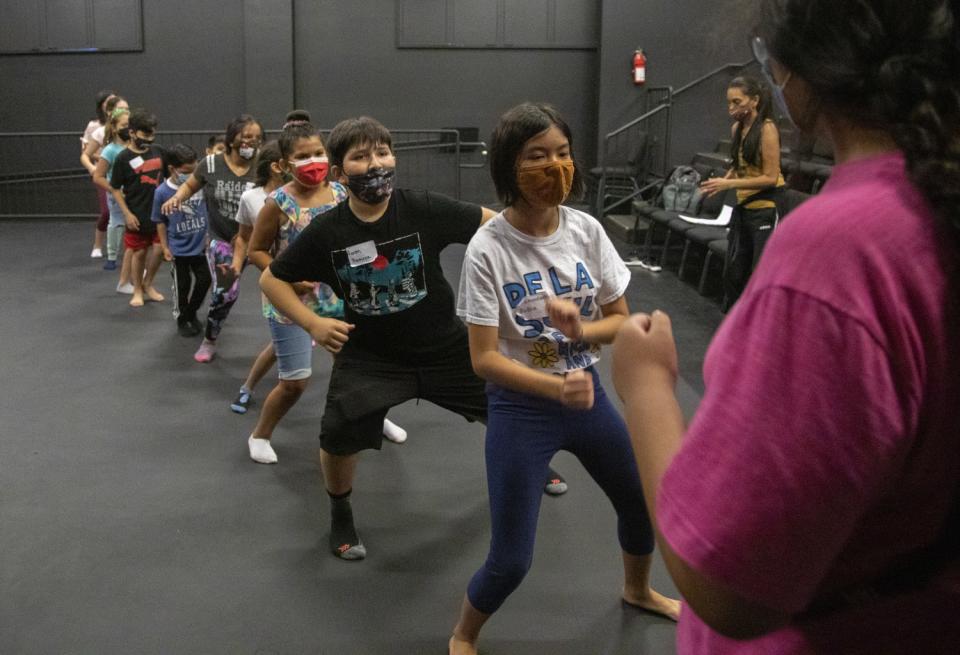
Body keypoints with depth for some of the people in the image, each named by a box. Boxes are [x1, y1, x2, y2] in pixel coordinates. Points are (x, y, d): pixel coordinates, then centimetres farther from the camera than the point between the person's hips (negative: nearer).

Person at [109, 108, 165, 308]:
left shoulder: (158, 151, 2)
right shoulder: (123, 158, -10)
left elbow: (167, 175, 15)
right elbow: (116, 189, -7)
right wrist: (127, 214, -11)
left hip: (159, 212, 4)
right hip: (138, 215, -3)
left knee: (158, 249, 2)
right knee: (139, 252, 6)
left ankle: (148, 284, 25)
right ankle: (137, 291, 22)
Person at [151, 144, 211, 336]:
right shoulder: (162, 192, -16)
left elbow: (209, 210, 2)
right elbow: (160, 222, -4)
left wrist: (209, 235, 5)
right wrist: (165, 247, -3)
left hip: (200, 245, 2)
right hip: (179, 248, -2)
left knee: (204, 280, 11)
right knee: (182, 286, 11)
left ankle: (192, 313, 36)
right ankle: (182, 320, 32)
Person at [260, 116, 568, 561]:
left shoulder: (425, 210, -20)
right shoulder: (326, 233, -16)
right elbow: (271, 279, -3)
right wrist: (312, 324, -17)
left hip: (444, 346, 1)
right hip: (369, 354, -1)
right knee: (338, 433, -19)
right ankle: (340, 515, 14)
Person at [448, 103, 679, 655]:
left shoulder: (587, 230, -7)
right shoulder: (488, 249, -20)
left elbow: (620, 318, 2)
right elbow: (484, 359, -19)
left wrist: (581, 330, -20)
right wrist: (557, 387, -34)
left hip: (587, 393, 5)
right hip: (520, 407, -5)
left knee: (644, 502, 22)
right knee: (511, 560, -3)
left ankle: (638, 589, 55)